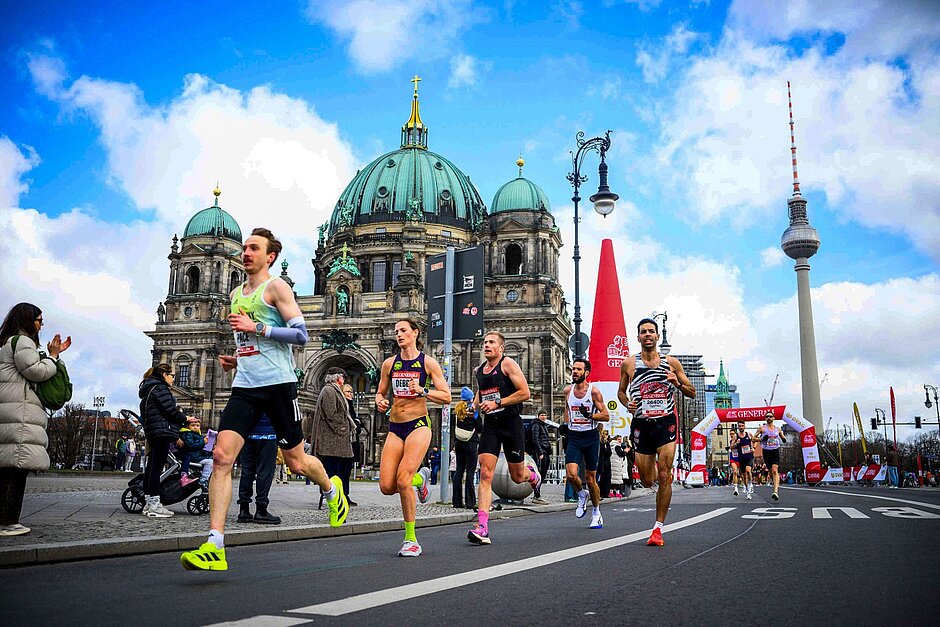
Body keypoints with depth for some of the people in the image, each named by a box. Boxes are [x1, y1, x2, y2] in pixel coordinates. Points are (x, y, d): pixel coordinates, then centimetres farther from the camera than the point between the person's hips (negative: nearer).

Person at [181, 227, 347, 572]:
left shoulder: (276, 287, -2)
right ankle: (214, 547, -13)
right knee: (221, 456, -12)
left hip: (278, 383, -6)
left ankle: (332, 489, 38)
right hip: (244, 387, 6)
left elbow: (300, 335, -11)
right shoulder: (236, 293, 19)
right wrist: (236, 360, 13)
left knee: (296, 461, 5)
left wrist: (256, 327, -16)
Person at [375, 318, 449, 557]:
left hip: (418, 425, -5)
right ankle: (420, 478, 29)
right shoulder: (389, 363, 11)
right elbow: (381, 392, 21)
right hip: (395, 427, 5)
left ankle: (411, 540, -4)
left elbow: (446, 397, -3)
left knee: (402, 480, -19)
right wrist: (380, 401, -2)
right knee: (386, 487, -6)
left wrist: (422, 391, -18)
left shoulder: (428, 362, -1)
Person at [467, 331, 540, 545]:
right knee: (485, 474, -11)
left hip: (511, 422, -4)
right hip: (490, 425, 4)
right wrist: (474, 404, 9)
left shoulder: (508, 364, -8)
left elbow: (525, 393, -13)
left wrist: (497, 403, -17)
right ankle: (482, 527, -15)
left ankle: (532, 473, 48)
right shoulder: (479, 370, 11)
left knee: (517, 476, 10)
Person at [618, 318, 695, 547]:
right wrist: (627, 404, -4)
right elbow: (621, 391, 18)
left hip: (666, 422, -1)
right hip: (641, 425, 1)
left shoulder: (671, 363, 4)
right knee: (647, 481, 4)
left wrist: (678, 384, -11)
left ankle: (658, 528, -1)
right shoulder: (628, 364, 5)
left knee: (664, 476, -10)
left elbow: (692, 393, 10)